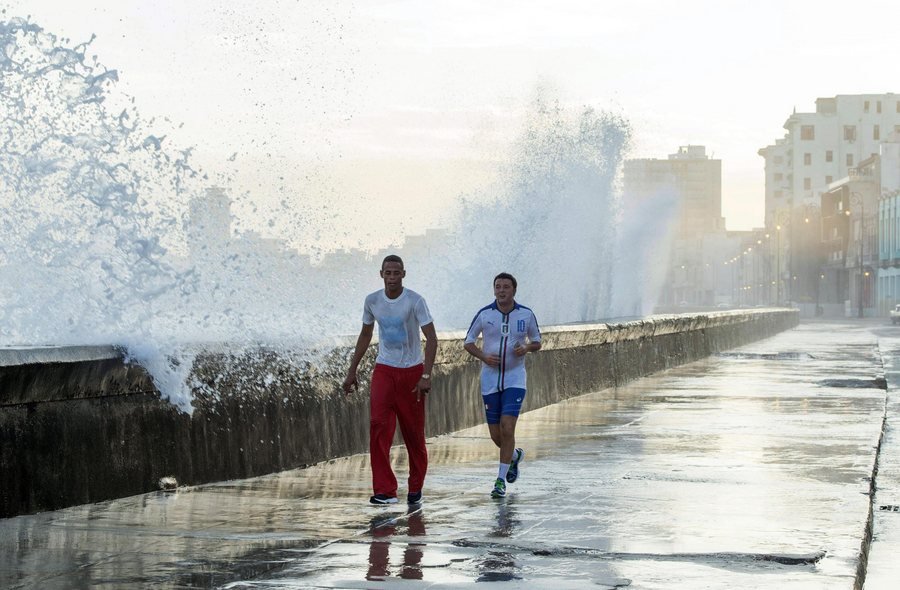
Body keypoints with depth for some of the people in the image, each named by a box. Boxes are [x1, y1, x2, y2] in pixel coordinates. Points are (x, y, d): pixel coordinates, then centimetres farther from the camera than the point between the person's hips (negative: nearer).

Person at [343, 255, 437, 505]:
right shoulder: (372, 301, 1)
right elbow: (365, 336, 15)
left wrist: (426, 375, -23)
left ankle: (416, 487, 21)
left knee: (414, 432, 4)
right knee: (378, 426, -13)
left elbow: (431, 339, -13)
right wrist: (352, 371, 13)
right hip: (384, 371, 2)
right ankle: (385, 490, -14)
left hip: (412, 371, -2)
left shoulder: (415, 301, -11)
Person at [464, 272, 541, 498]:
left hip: (515, 379, -2)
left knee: (507, 428, -15)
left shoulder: (526, 315, -2)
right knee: (496, 435, 5)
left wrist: (526, 348, -12)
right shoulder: (484, 314, -3)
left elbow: (537, 342, 11)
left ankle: (501, 480, -5)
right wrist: (483, 356, -12)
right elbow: (468, 341, 6)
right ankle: (515, 455, 39)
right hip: (490, 379, 2)